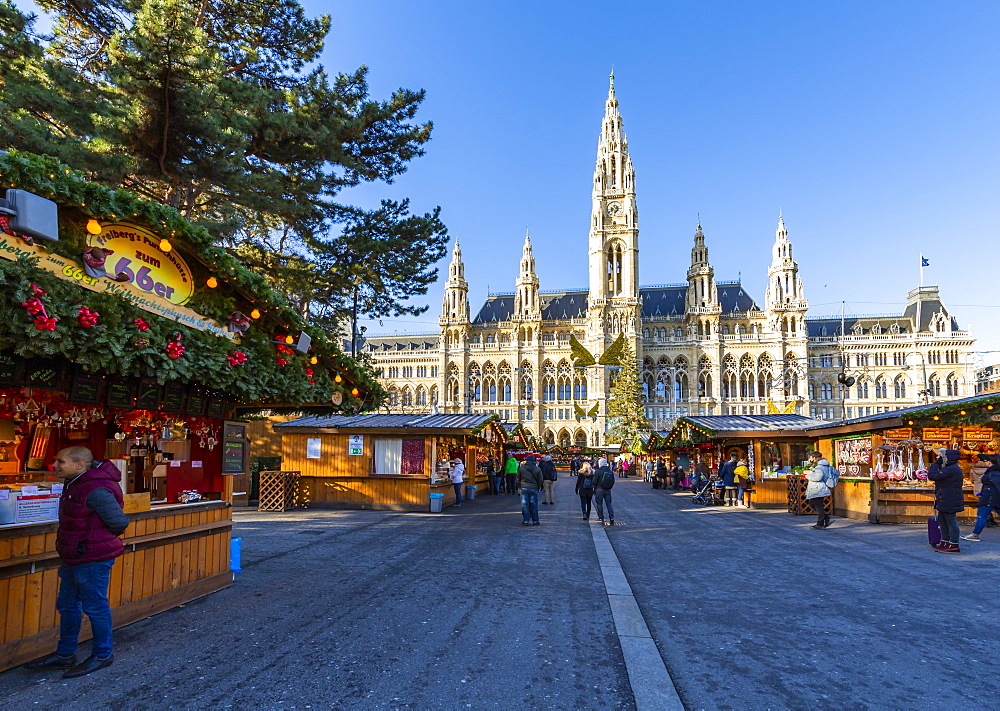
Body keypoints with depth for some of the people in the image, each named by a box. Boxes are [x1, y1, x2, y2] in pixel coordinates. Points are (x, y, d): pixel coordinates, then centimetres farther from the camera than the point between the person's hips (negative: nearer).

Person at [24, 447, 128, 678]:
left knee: (95, 606, 3)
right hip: (74, 558, 10)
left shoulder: (96, 491, -25)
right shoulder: (75, 484, 6)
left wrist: (98, 540, -4)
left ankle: (102, 655, 19)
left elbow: (120, 522, -20)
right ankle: (65, 655, 35)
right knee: (67, 605, 20)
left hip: (93, 559, -10)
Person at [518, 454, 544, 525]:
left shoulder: (521, 468, 1)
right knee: (534, 505, 8)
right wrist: (538, 488, 16)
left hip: (524, 488, 0)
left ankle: (526, 521, 2)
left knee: (525, 505, 4)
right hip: (534, 489, 0)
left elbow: (518, 479, 7)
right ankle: (535, 521, 11)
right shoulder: (537, 469, 0)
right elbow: (540, 480, 3)